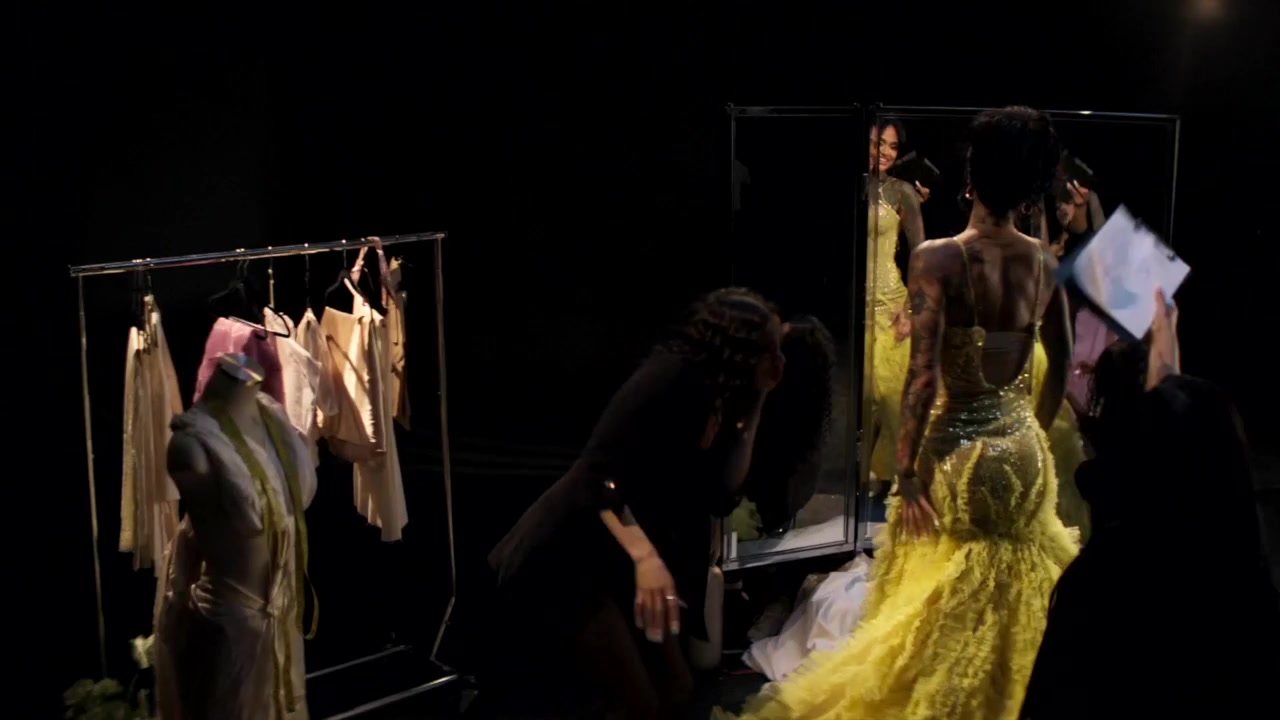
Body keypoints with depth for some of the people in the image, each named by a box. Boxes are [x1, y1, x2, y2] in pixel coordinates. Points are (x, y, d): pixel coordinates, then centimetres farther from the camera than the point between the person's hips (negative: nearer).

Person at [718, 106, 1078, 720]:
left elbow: (924, 374, -20)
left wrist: (906, 470, -14)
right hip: (1023, 449, 5)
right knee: (1015, 604, 18)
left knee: (938, 611, 8)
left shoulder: (937, 258, -17)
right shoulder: (1046, 262, -1)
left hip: (958, 450, -5)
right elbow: (1063, 364, 9)